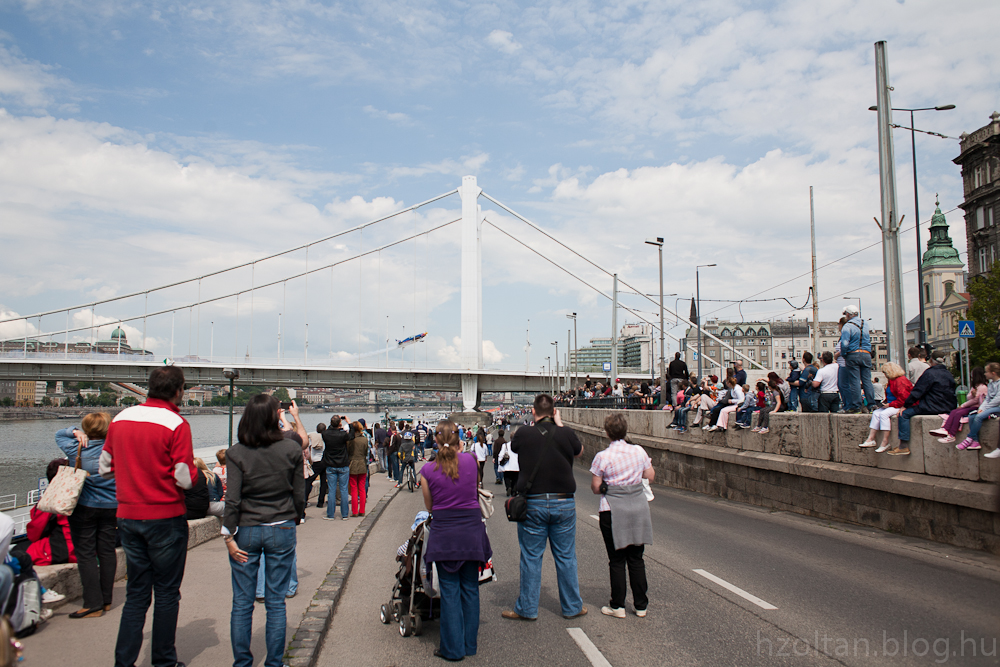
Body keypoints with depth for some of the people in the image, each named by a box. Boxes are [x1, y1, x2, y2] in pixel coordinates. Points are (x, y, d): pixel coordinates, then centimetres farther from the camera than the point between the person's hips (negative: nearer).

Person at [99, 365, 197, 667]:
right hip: (165, 518, -5)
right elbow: (185, 480, -16)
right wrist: (194, 467, 5)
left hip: (128, 517, 5)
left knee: (136, 593, 15)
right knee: (167, 594, 8)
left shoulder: (121, 418, 3)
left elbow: (105, 467, 11)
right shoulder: (176, 424, -15)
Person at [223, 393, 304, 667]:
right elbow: (299, 493, 1)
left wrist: (229, 536, -3)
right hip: (281, 531, 0)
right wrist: (296, 517, 17)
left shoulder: (237, 452, -7)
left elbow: (232, 499, -9)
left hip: (246, 531, 0)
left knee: (241, 603, 11)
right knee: (276, 602, 9)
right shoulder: (291, 449, -6)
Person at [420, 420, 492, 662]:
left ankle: (453, 648, 14)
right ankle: (470, 644, 24)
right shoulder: (470, 460, -5)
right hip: (472, 531, 2)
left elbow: (429, 506, 3)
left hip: (444, 533, -2)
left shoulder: (428, 470, -8)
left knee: (450, 591, 8)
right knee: (470, 589, 14)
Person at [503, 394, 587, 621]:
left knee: (531, 558, 9)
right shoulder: (566, 434, -7)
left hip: (532, 504, -1)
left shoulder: (524, 434, -9)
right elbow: (579, 452, 13)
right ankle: (572, 607, 23)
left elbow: (513, 447, 13)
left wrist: (536, 425, 13)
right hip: (564, 503, 1)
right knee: (566, 557, 12)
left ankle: (527, 608, 18)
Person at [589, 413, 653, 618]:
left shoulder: (602, 457, -12)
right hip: (639, 507, 4)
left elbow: (595, 488, -7)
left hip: (613, 511, -4)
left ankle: (618, 606, 13)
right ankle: (641, 605, 19)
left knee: (617, 560, 6)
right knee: (636, 558, 13)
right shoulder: (639, 451, -1)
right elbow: (650, 476, 9)